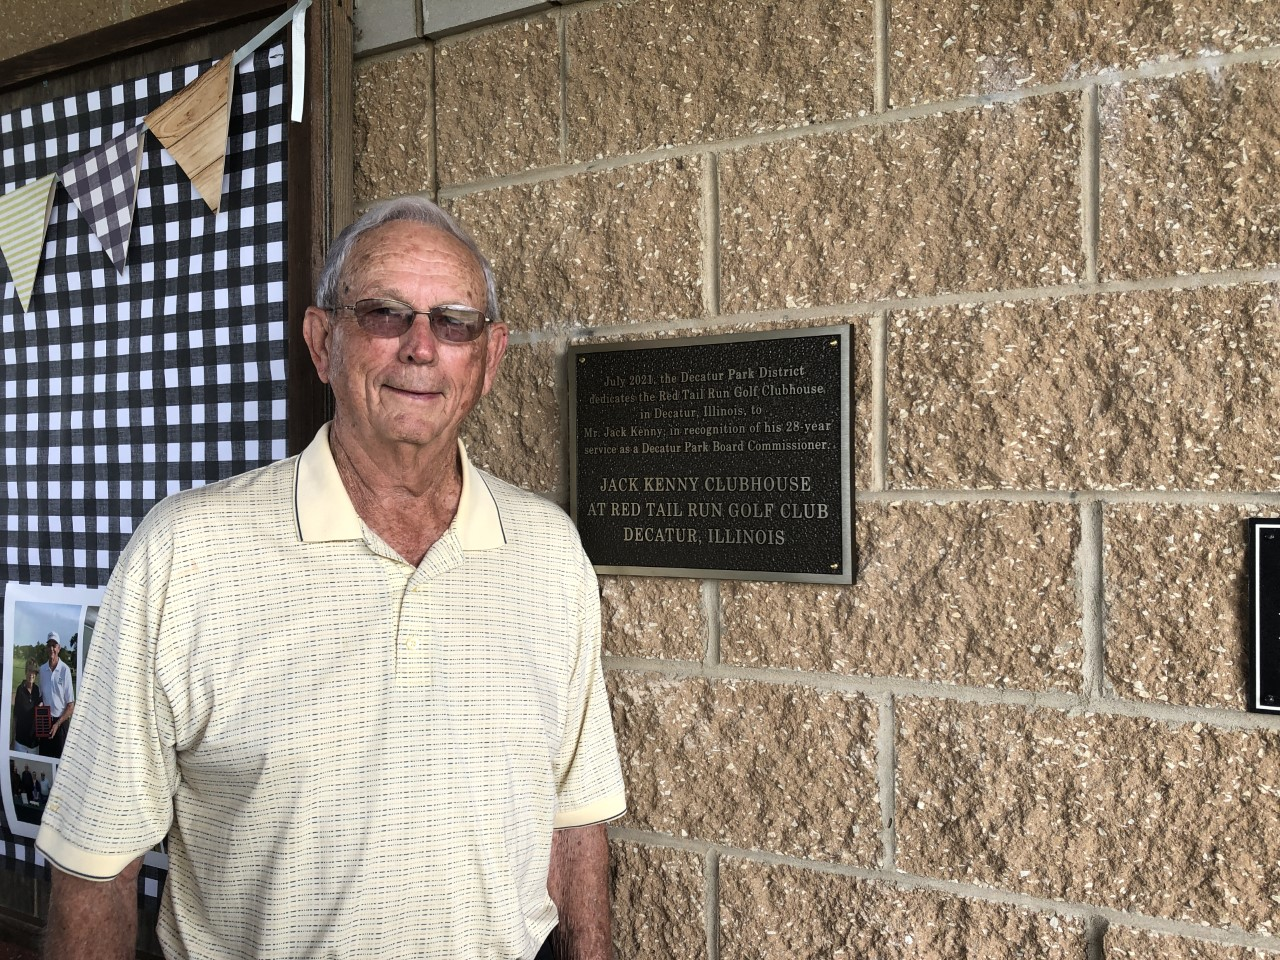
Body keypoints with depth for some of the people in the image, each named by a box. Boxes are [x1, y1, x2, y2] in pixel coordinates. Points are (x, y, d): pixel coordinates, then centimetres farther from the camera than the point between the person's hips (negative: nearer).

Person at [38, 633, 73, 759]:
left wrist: (57, 724, -13)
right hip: (45, 721, 4)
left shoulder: (65, 670, -10)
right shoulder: (42, 669, 4)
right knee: (43, 756, 9)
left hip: (61, 722, -4)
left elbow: (71, 706, -8)